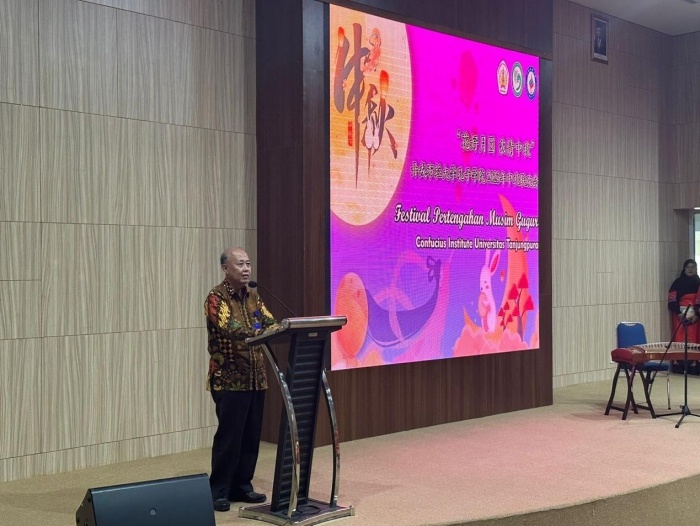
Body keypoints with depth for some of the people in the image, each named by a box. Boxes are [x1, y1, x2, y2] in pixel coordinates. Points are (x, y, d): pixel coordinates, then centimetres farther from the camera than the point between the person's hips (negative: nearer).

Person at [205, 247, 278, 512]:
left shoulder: (253, 297, 13)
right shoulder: (216, 297, -10)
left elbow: (269, 323, 5)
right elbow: (229, 328, -25)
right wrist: (259, 332, -40)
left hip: (255, 378, 7)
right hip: (229, 379, -7)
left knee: (251, 435, 9)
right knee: (229, 436, -4)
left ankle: (242, 485, 21)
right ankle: (218, 491, 7)